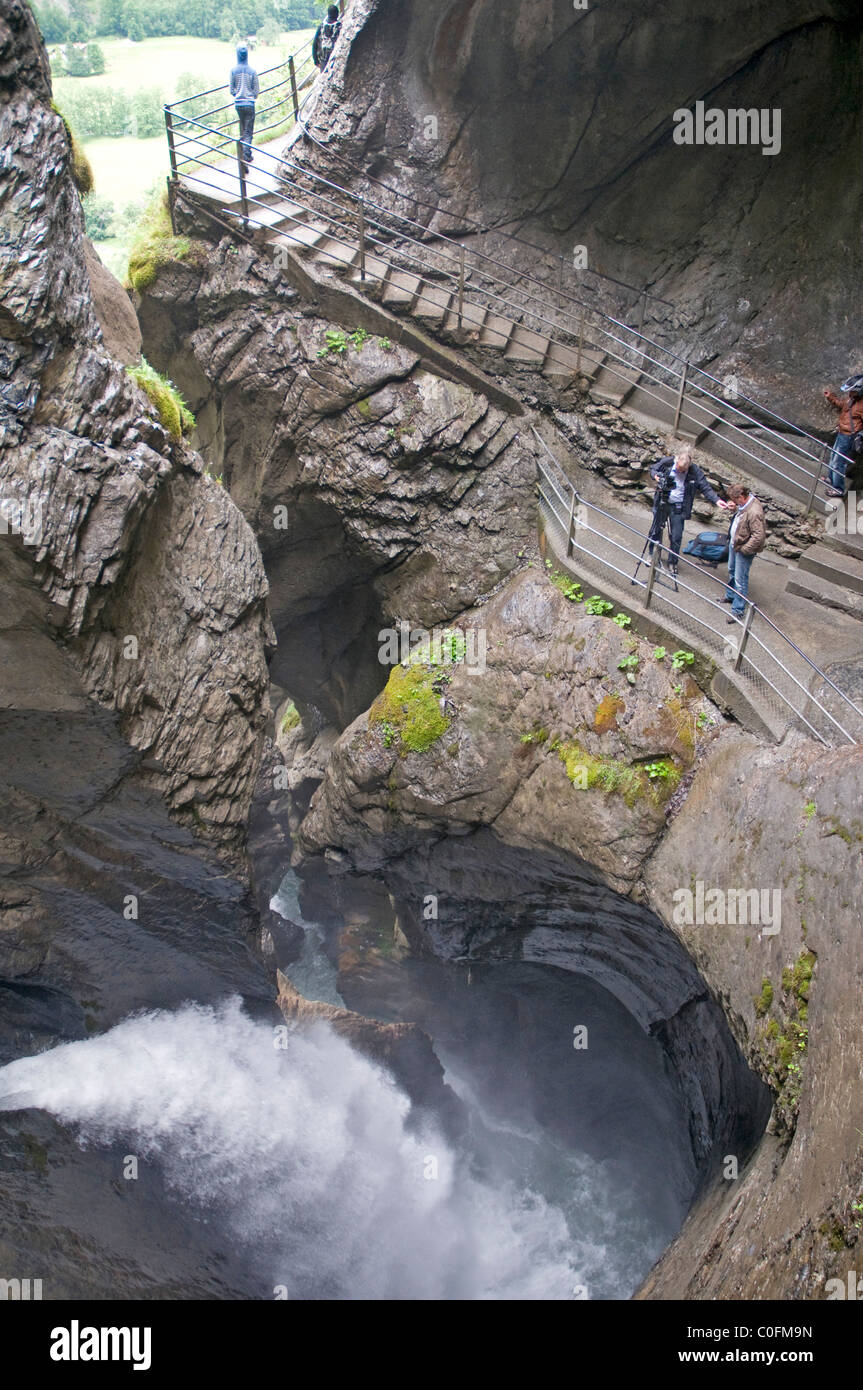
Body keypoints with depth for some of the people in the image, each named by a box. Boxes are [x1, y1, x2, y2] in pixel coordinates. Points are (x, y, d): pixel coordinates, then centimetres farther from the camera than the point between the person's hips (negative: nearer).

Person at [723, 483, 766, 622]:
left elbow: (758, 536, -33)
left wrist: (743, 549, -24)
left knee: (740, 580, -1)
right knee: (732, 572, 29)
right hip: (735, 543, 10)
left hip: (744, 550, -10)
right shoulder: (744, 503, -5)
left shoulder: (754, 512, -33)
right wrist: (735, 508, -3)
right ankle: (730, 596, 51)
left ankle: (738, 610, 10)